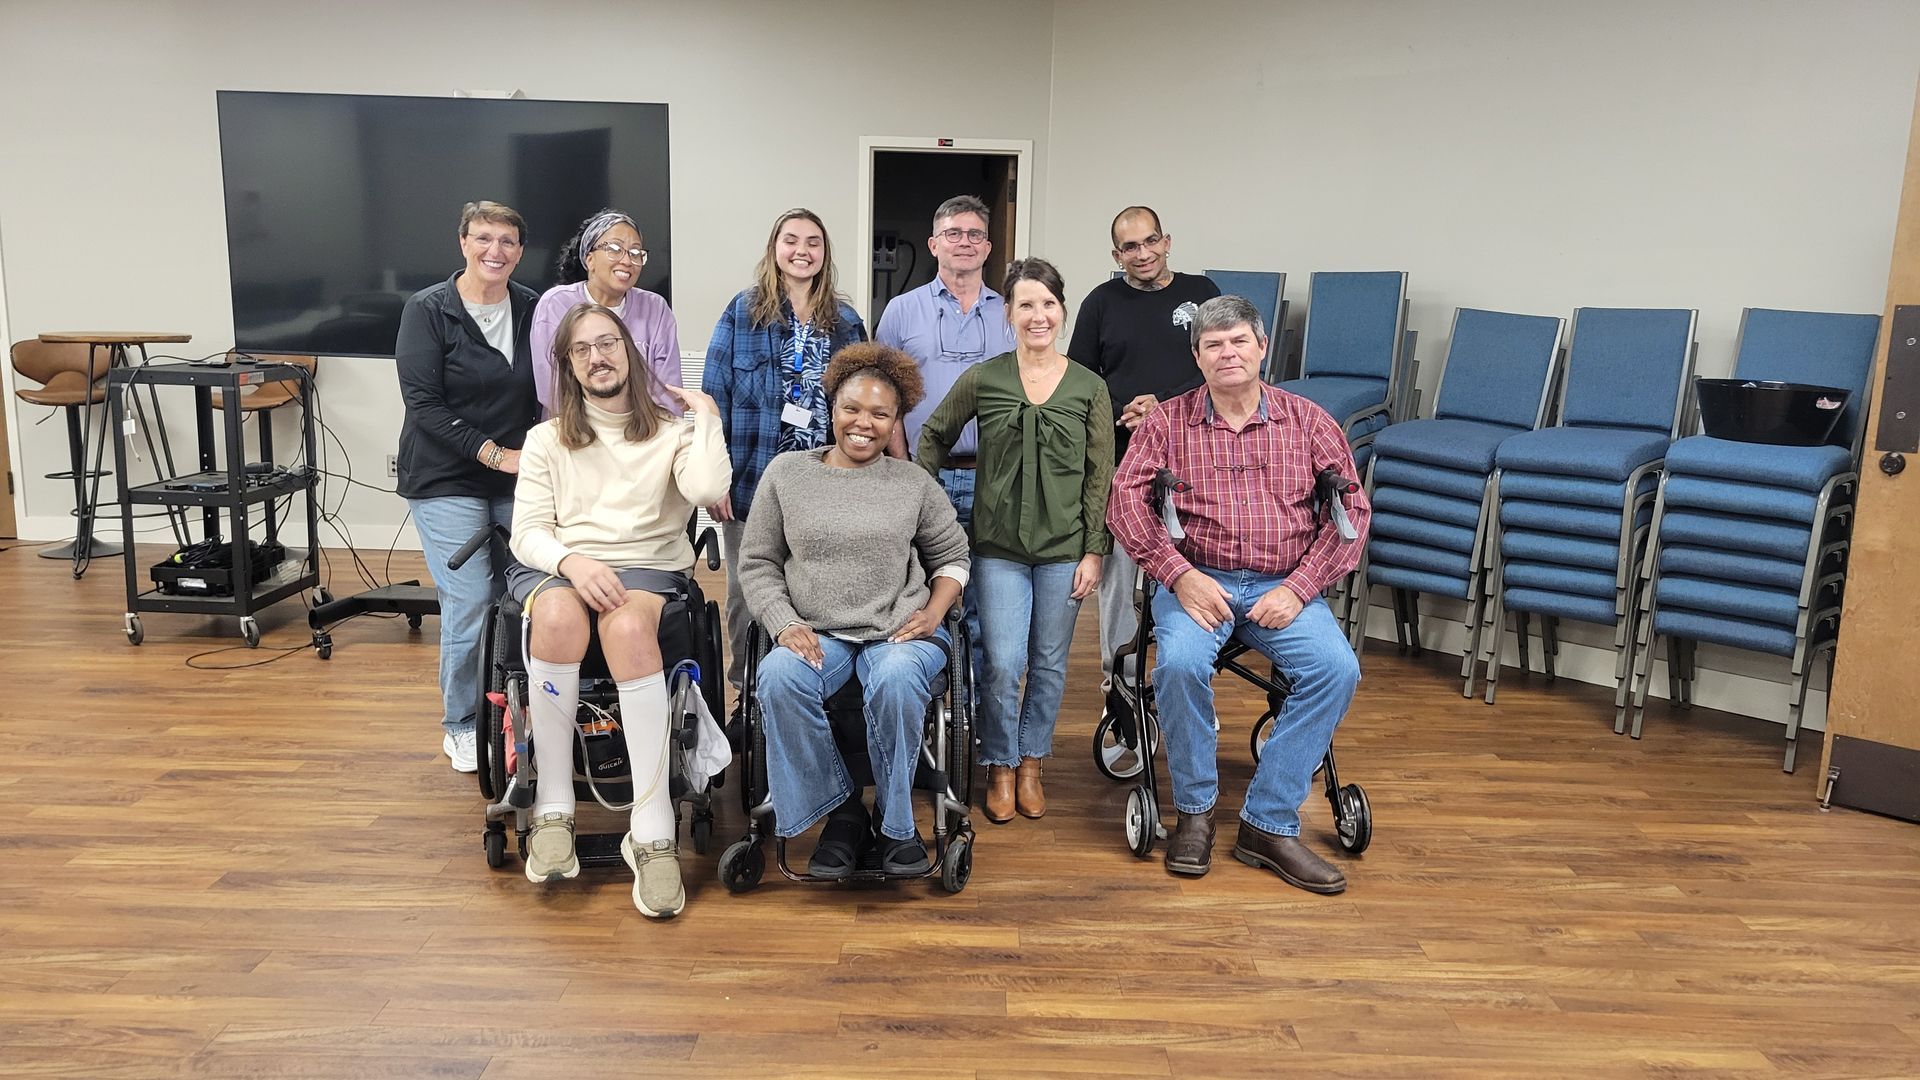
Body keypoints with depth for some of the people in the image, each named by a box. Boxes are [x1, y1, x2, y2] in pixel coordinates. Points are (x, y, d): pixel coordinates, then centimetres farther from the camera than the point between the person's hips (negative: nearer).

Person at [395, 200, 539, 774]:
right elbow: (424, 404, -10)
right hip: (447, 479, -4)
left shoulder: (532, 310, 6)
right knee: (469, 606, -7)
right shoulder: (427, 309, -5)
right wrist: (494, 454, -15)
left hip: (517, 478, 4)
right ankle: (460, 726, 12)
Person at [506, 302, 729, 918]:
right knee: (558, 614, -38)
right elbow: (527, 532, 6)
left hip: (647, 567, -1)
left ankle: (652, 832, -39)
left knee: (629, 626, -39)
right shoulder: (546, 439, 19)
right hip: (554, 568, 1)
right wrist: (572, 561, -16)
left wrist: (706, 415, 0)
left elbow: (707, 490, -10)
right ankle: (553, 810, -28)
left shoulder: (672, 432, 13)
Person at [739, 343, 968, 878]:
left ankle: (896, 823, -11)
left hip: (900, 632, 0)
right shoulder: (786, 473, 8)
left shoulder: (913, 483, 9)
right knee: (779, 678, -33)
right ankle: (842, 811, -12)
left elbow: (952, 556, 18)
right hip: (817, 633, 1)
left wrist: (934, 611, -1)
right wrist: (785, 625, -7)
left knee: (896, 679, -36)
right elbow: (758, 562, 9)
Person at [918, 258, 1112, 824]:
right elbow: (935, 436, 12)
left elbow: (1100, 477, 2)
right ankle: (1000, 767, 17)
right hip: (999, 546, -1)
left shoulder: (1090, 388, 0)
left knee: (1049, 663, 10)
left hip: (1064, 549, 1)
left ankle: (1030, 763, 28)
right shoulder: (982, 379, -1)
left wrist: (1093, 552, -2)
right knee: (1003, 664, -4)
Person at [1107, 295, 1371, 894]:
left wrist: (1298, 588, -8)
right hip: (1196, 579, -1)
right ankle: (1194, 810, -8)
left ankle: (1269, 823, -13)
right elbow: (1126, 501, -3)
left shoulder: (1308, 421, 8)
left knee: (1337, 669, -25)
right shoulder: (1168, 422, 6)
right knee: (1180, 663, -32)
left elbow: (1350, 510, 5)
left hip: (1283, 586, 2)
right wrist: (1181, 576, -15)